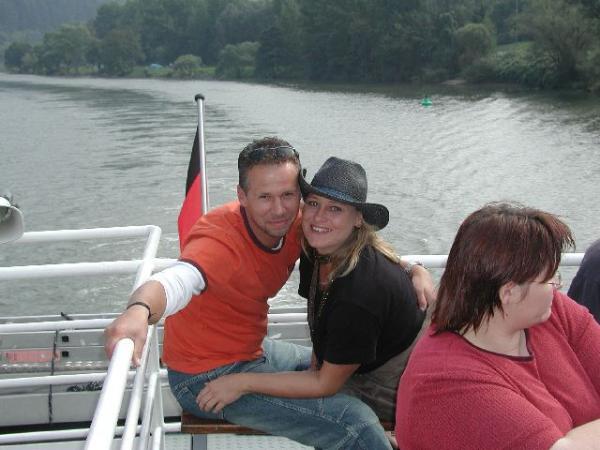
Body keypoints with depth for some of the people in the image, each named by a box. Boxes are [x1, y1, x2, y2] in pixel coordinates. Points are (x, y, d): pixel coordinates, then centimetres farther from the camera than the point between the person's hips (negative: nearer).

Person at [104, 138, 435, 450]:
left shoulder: (292, 226, -8)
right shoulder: (221, 239, -30)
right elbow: (175, 282, -49)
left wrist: (412, 269, -14)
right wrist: (140, 310, -71)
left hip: (252, 349, 8)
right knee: (355, 422, -16)